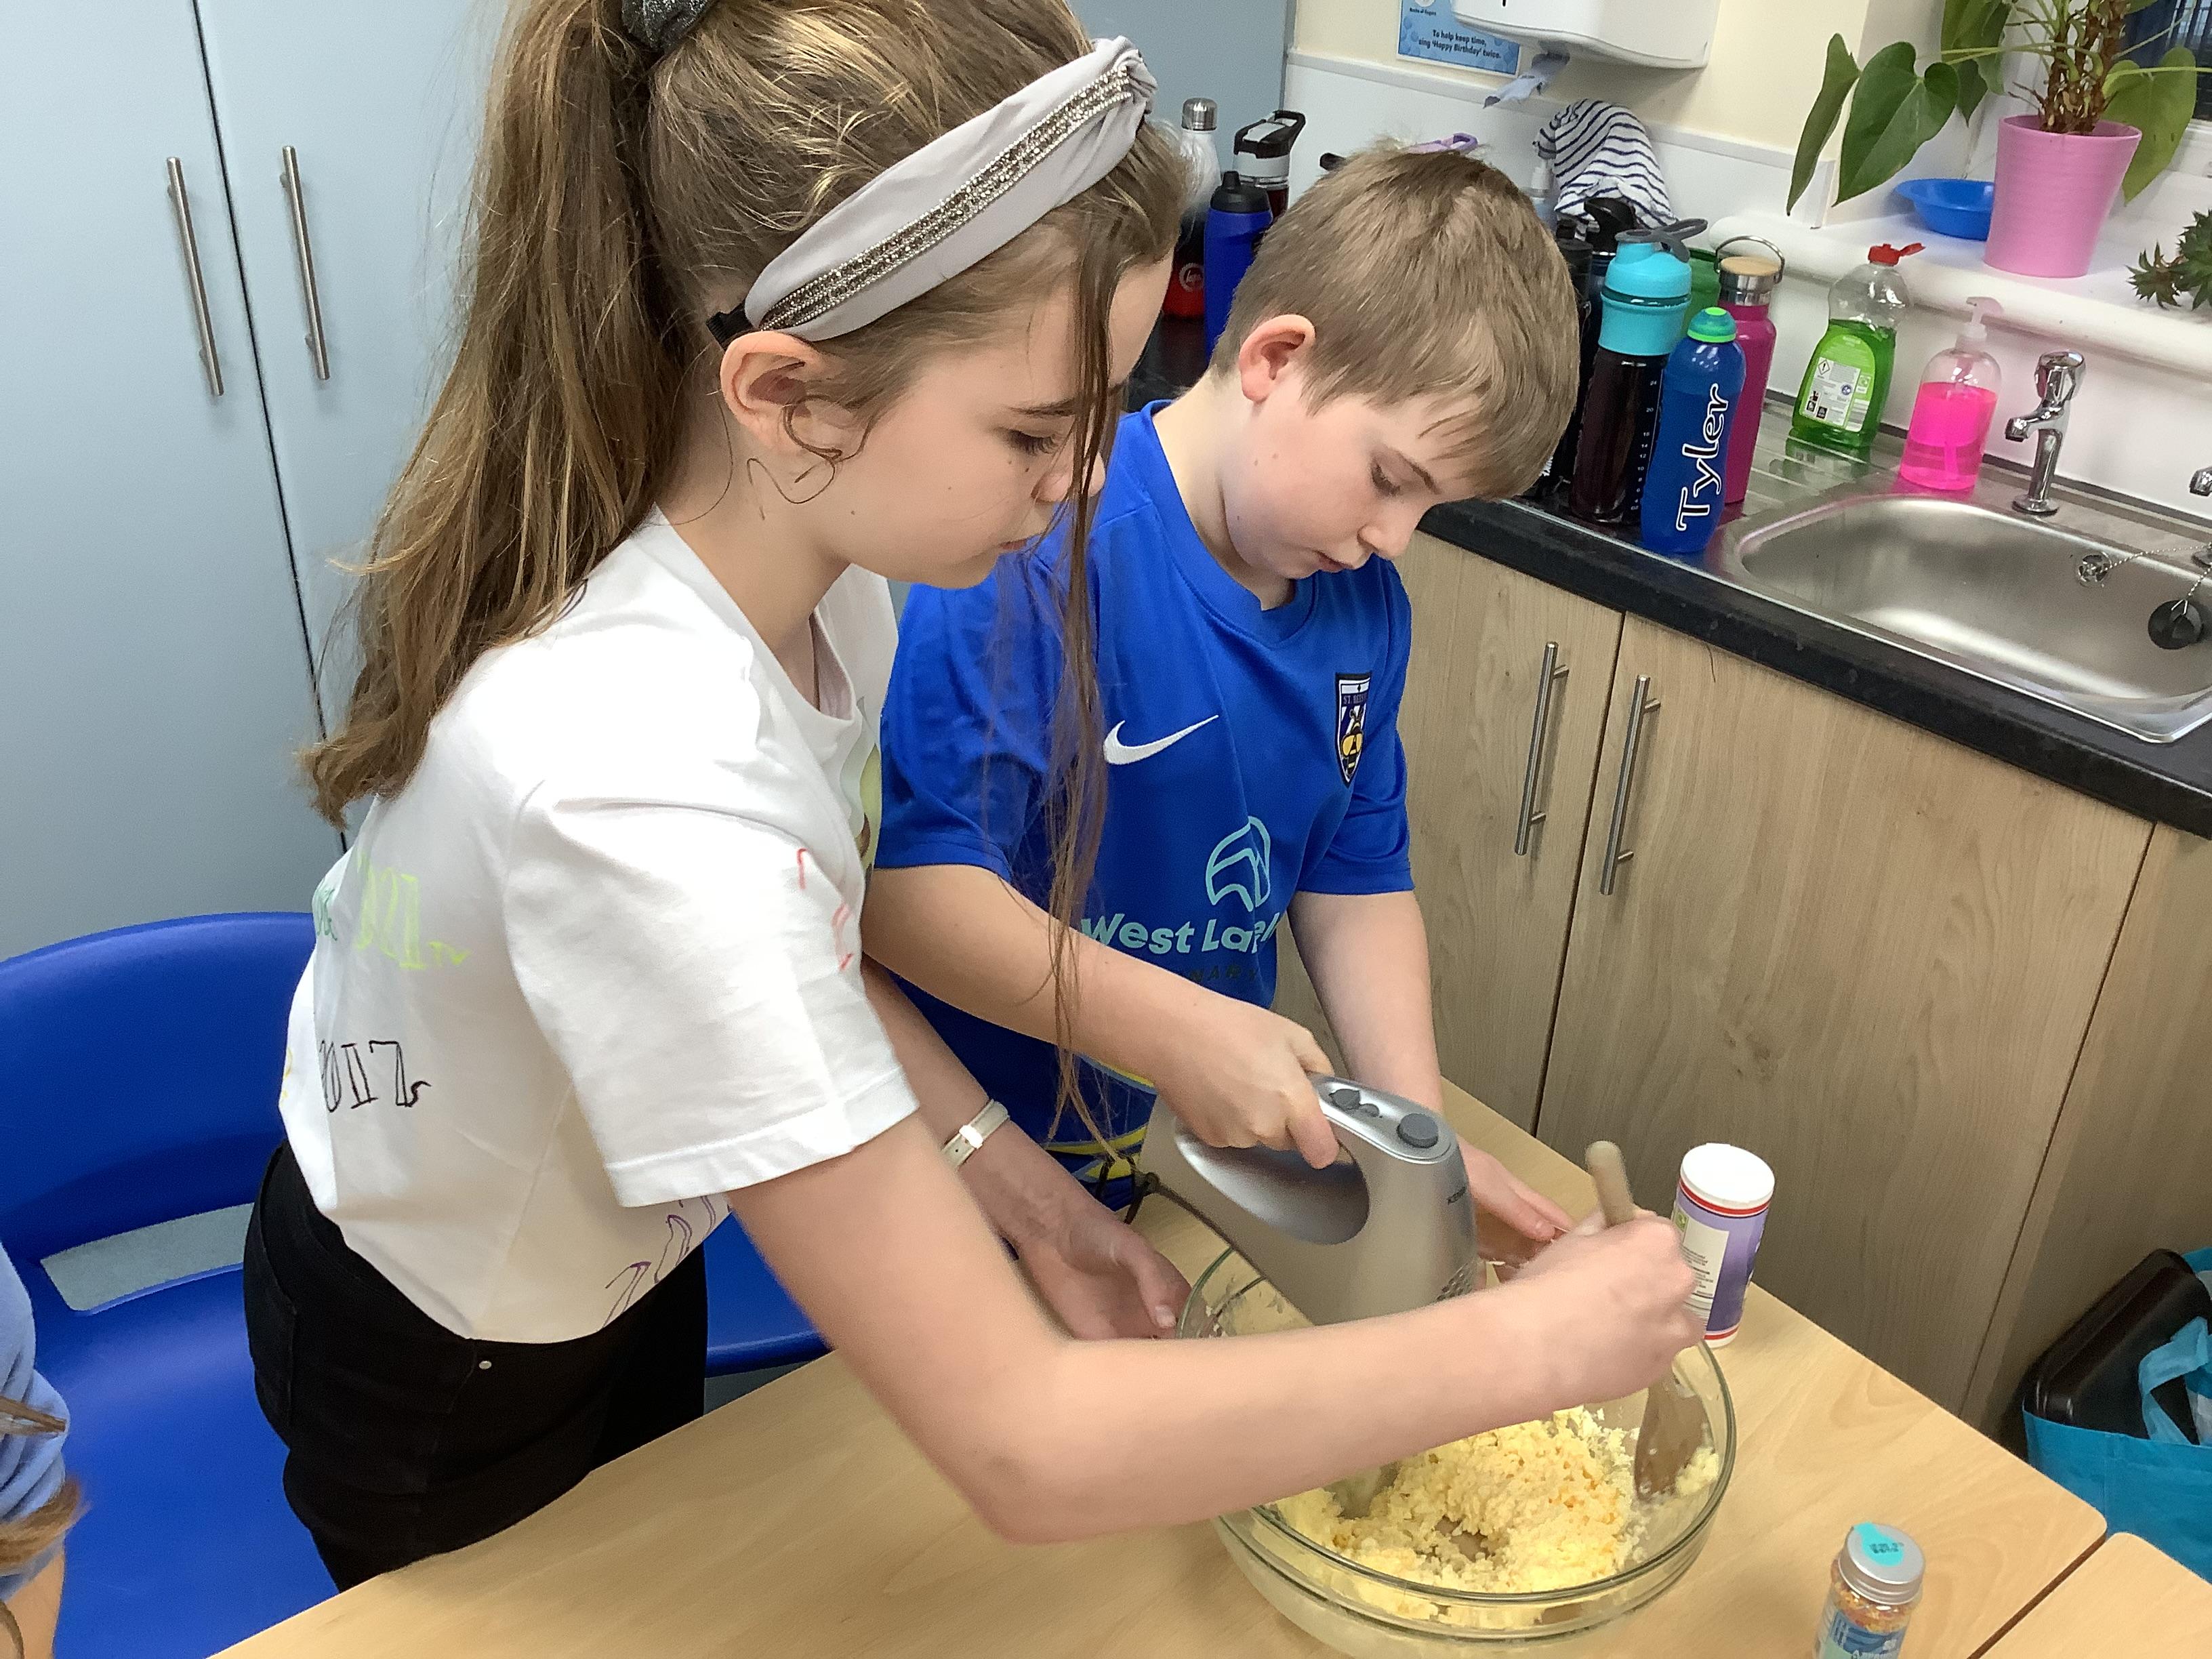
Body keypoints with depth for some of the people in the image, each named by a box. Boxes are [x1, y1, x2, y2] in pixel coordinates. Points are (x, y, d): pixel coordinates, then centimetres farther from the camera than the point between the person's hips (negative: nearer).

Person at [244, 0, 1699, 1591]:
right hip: (443, 1378, -6)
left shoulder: (811, 559, -20)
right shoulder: (641, 789, -45)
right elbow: (1024, 1449, -41)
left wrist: (1008, 1179, -14)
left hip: (623, 1241, 6)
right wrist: (1531, 1344, -32)